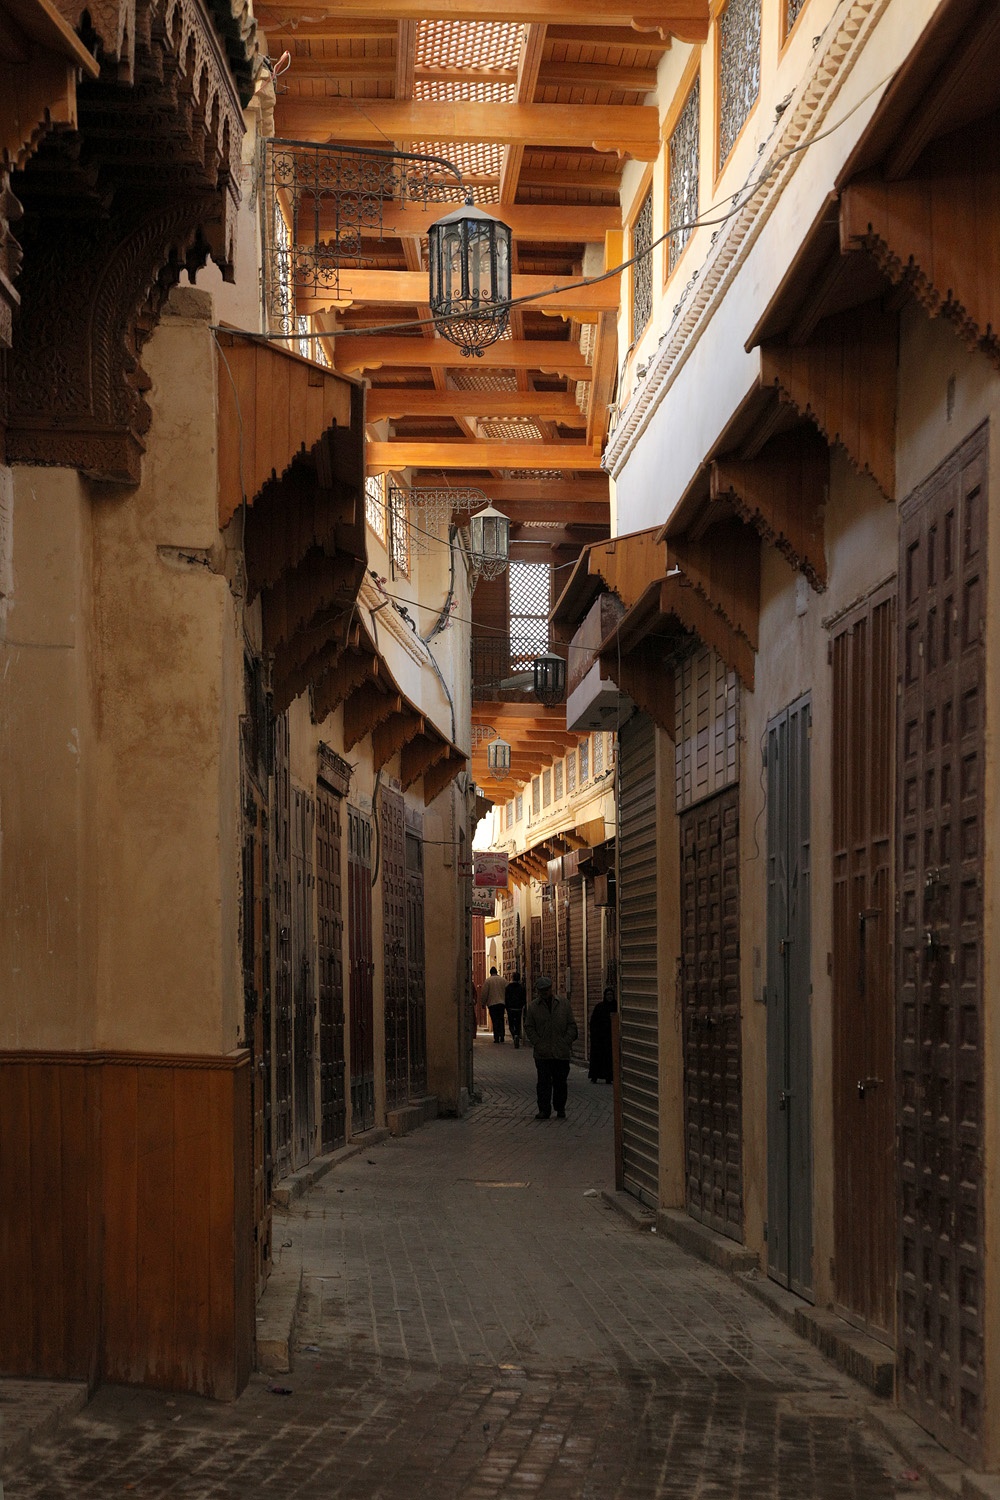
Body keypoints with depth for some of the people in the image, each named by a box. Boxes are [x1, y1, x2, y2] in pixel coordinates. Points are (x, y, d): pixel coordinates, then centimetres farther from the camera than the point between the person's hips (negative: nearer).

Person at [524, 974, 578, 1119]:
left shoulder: (563, 1003, 5)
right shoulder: (533, 1006, 3)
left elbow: (571, 1024, 7)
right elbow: (529, 1027, 5)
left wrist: (567, 1042, -4)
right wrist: (538, 1044, -6)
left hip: (561, 1052, 1)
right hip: (543, 1053, -1)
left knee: (560, 1082, 7)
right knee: (543, 1081, -1)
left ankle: (560, 1109, 20)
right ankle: (544, 1110, 5)